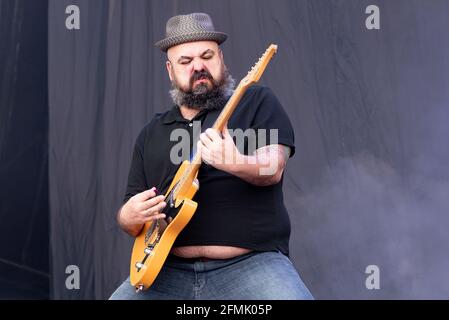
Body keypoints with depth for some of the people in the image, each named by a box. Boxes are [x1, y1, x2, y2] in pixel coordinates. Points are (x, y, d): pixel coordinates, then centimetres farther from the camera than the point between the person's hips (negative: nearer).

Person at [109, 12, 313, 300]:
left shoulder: (258, 102, 7)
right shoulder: (151, 134, 18)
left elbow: (273, 170, -10)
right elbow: (133, 217, 20)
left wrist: (235, 163, -31)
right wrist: (129, 217, -5)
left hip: (252, 262, -4)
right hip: (169, 271, 4)